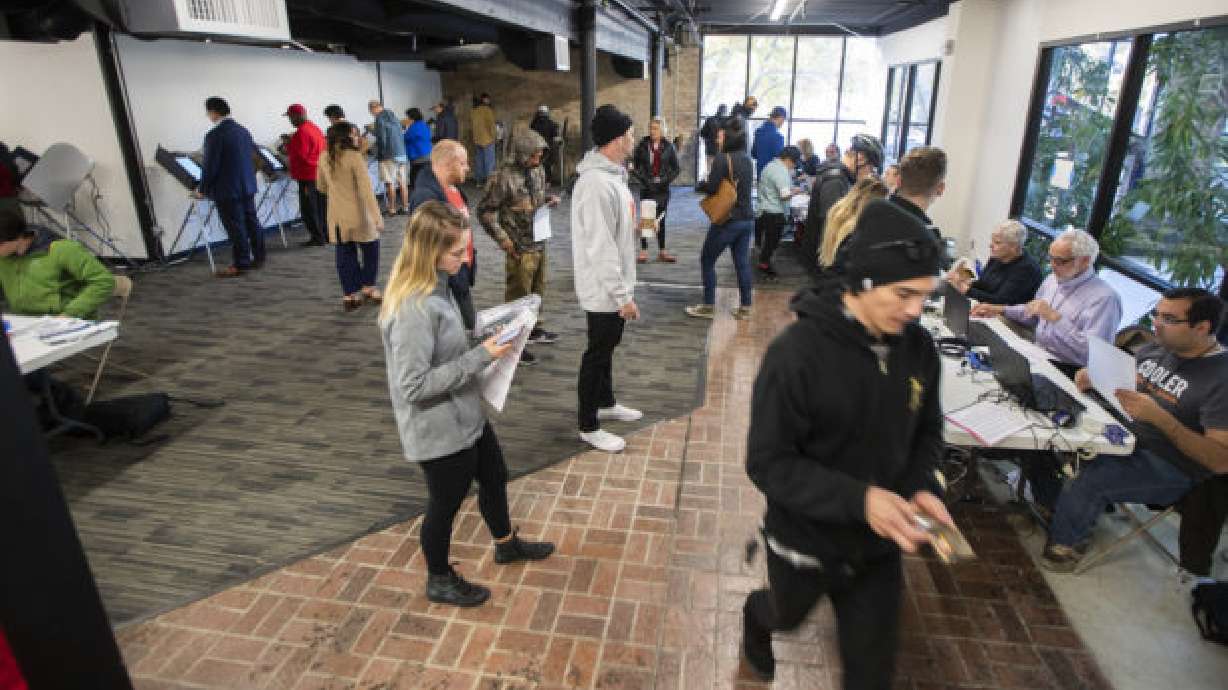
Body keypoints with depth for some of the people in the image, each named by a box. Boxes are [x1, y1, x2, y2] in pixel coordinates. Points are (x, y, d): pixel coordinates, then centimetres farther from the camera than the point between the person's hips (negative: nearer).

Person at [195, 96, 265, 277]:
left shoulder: (214, 135, -15)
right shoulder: (243, 130, 8)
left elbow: (210, 166, -14)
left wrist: (202, 190, -3)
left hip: (227, 190, -7)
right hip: (248, 186, 7)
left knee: (235, 227, -2)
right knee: (251, 221, 14)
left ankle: (240, 264, 4)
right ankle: (258, 257, 22)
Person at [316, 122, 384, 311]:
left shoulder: (324, 158, 4)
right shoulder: (355, 157, -13)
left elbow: (322, 187, 15)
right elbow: (366, 189, -19)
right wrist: (377, 216, -19)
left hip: (336, 216, 5)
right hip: (358, 214, -5)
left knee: (345, 255, 10)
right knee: (371, 248, 14)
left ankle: (349, 294, 12)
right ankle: (368, 287, 17)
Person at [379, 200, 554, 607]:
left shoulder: (434, 287, -1)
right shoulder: (414, 310, -30)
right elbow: (414, 385, -29)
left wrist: (482, 346, 1)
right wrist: (481, 356, -27)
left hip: (465, 417, 9)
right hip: (439, 432, -9)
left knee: (495, 479, 26)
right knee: (445, 505, 14)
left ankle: (507, 545, 53)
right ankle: (439, 581, 42)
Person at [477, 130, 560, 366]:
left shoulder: (538, 171, 7)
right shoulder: (504, 177, -17)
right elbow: (485, 210, -13)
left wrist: (549, 199, 2)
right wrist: (501, 237, -18)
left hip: (539, 243, 8)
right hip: (519, 247, -8)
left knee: (537, 290, 22)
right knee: (518, 295, 0)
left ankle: (534, 329, 40)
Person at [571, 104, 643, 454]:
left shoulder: (612, 174, 8)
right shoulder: (596, 183, -26)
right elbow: (601, 247, -28)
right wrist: (623, 295, -24)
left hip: (614, 285, 10)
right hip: (604, 290, -10)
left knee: (608, 347, 23)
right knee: (597, 354, 4)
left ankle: (606, 403, 43)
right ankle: (589, 426, 19)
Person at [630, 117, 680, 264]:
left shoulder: (668, 147, 3)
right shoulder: (642, 145, 0)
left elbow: (676, 168, 5)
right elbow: (634, 165, 4)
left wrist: (665, 179, -7)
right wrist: (640, 179, -10)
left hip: (662, 188, 1)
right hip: (646, 187, -1)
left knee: (661, 219, 8)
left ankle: (662, 251, 15)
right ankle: (643, 251, 4)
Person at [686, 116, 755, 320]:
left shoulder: (722, 159, -14)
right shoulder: (747, 160, 9)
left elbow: (712, 187, -18)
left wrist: (700, 185, 3)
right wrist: (708, 184, 10)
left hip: (727, 220, -7)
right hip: (747, 219, 7)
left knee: (707, 260, 5)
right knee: (742, 263, 11)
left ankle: (708, 306, 8)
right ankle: (745, 307, 16)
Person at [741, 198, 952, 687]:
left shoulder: (918, 347, -10)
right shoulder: (797, 352, -27)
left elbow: (926, 432, 5)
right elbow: (768, 463, -23)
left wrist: (924, 487, -14)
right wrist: (859, 499, -33)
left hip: (879, 543, 4)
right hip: (807, 539, -3)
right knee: (787, 617, 28)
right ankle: (756, 619, 64)